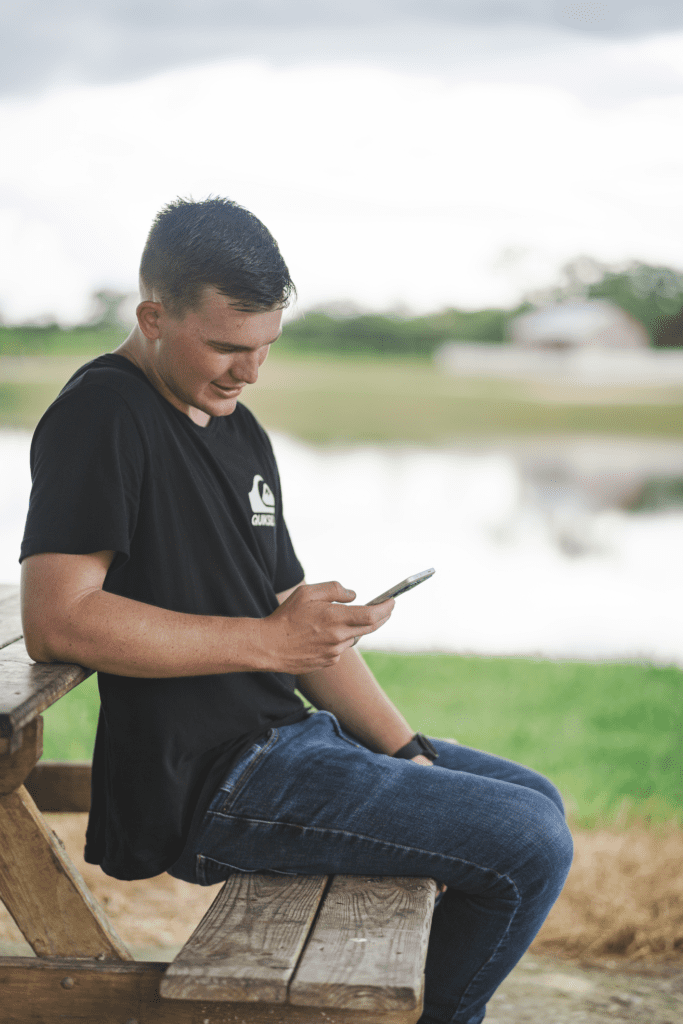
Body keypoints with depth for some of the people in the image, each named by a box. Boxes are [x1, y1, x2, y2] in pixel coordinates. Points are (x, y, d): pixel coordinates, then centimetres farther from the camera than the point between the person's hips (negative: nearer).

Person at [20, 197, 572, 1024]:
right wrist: (269, 641, -22)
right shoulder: (101, 415, -13)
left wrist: (409, 755, 7)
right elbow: (55, 620, -25)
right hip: (207, 781, -10)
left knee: (534, 800, 18)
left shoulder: (239, 431, 17)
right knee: (530, 847, -14)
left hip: (289, 737, 10)